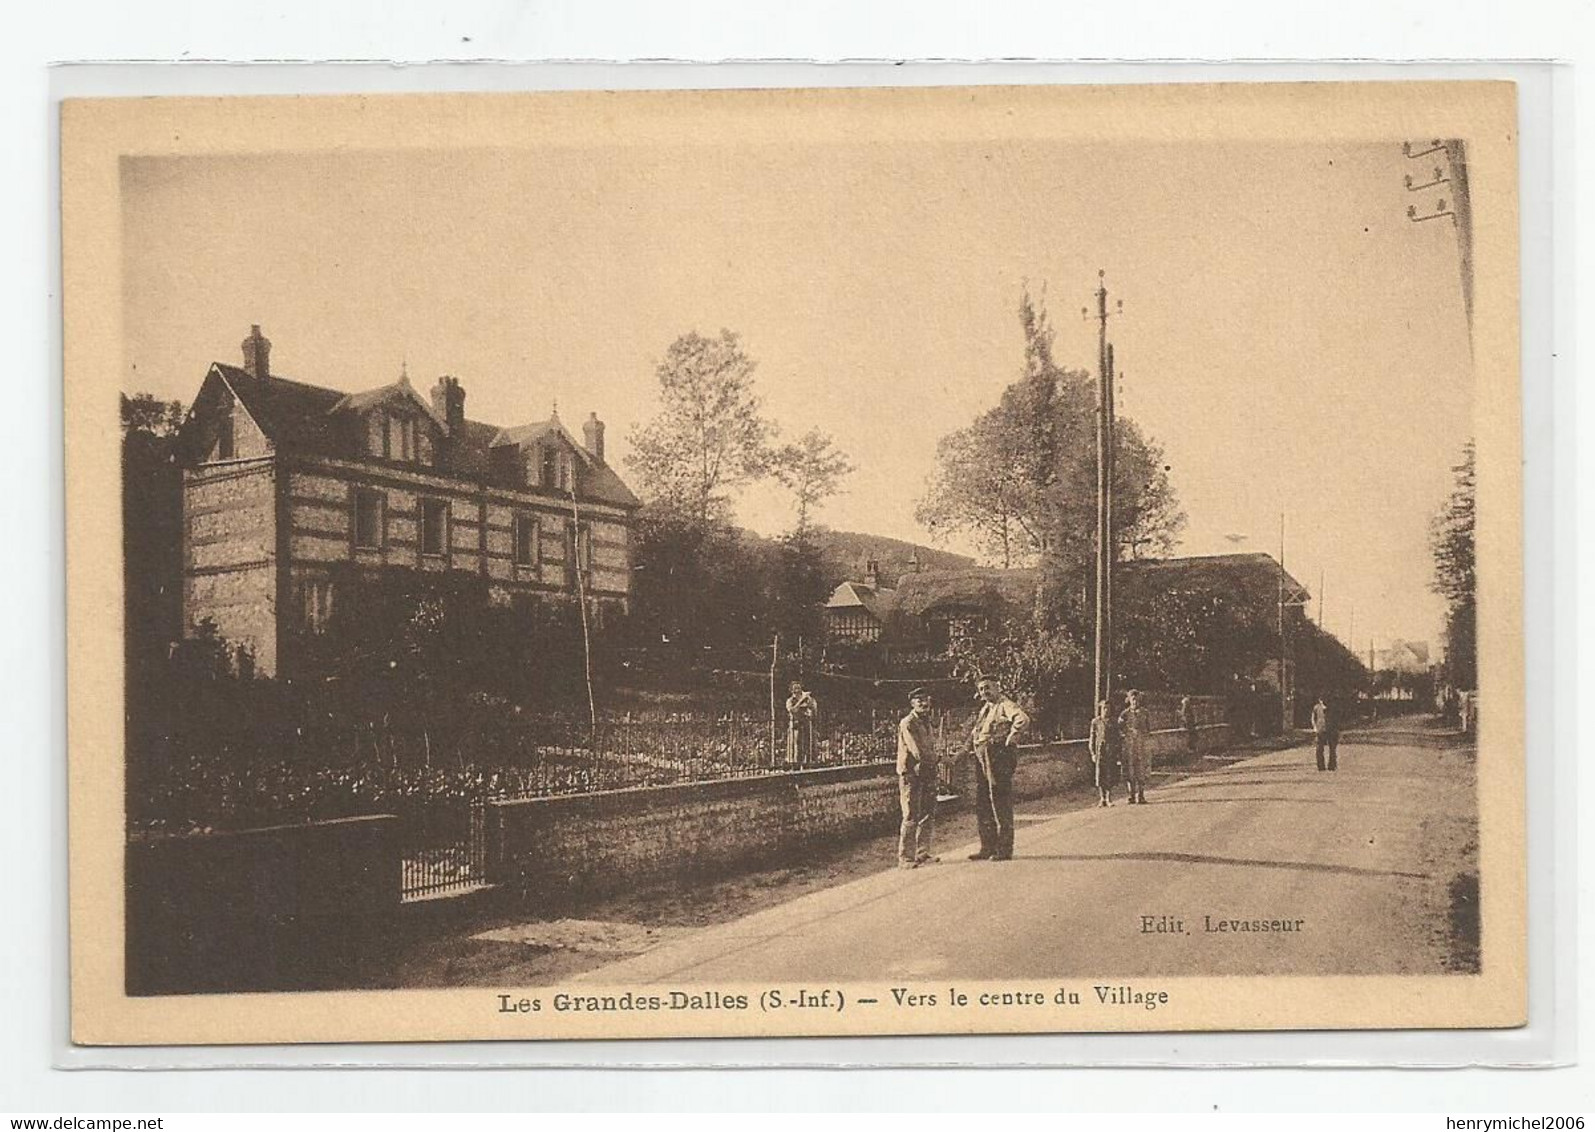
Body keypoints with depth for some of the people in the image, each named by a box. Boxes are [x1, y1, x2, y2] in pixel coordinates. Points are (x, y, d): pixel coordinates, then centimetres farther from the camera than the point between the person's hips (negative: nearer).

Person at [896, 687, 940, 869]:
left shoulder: (926, 723, 17)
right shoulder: (907, 723, -11)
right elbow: (918, 752, -17)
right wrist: (933, 758, -4)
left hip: (927, 773, 9)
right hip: (911, 774, -9)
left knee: (928, 816, 11)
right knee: (911, 818, -9)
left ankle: (922, 854, 20)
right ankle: (905, 858, -6)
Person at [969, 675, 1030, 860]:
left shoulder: (1005, 705, -7)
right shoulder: (984, 709, 20)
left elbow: (1023, 720, -26)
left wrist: (1011, 738, -20)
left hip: (999, 757, -10)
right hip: (982, 758, 10)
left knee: (1000, 803, -7)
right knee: (982, 804, 11)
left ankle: (1004, 850, -4)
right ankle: (988, 848, 19)